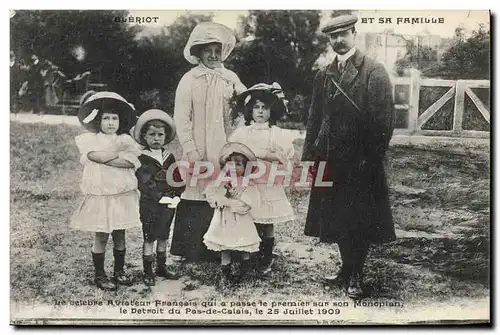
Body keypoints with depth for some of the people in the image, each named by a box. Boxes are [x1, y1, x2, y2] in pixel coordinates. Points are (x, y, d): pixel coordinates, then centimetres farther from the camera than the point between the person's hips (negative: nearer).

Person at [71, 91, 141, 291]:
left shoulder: (125, 139, 5)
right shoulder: (90, 139, 0)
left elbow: (131, 162, -11)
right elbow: (97, 156, -19)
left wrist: (104, 159, -15)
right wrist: (121, 152, -10)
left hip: (122, 195, 3)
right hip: (99, 196, -2)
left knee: (120, 235, 11)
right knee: (101, 237, 3)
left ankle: (119, 271, 26)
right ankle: (99, 275, 16)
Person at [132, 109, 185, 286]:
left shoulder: (169, 157, 7)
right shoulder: (143, 159, -9)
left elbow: (177, 179, 5)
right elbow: (146, 183, -18)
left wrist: (176, 196, -8)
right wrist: (161, 198, -22)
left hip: (168, 204, 5)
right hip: (150, 205, -5)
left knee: (163, 237, 15)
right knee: (149, 238, 2)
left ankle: (162, 267, 28)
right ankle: (148, 272, 12)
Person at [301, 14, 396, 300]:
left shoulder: (374, 72, -6)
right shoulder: (325, 75, 11)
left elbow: (384, 119, -10)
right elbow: (315, 118, 12)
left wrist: (371, 158, -15)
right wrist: (310, 156, 6)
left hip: (361, 162, -5)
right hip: (331, 160, 6)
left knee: (360, 221, 5)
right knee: (337, 219, 13)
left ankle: (356, 277, 17)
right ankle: (347, 269, 28)